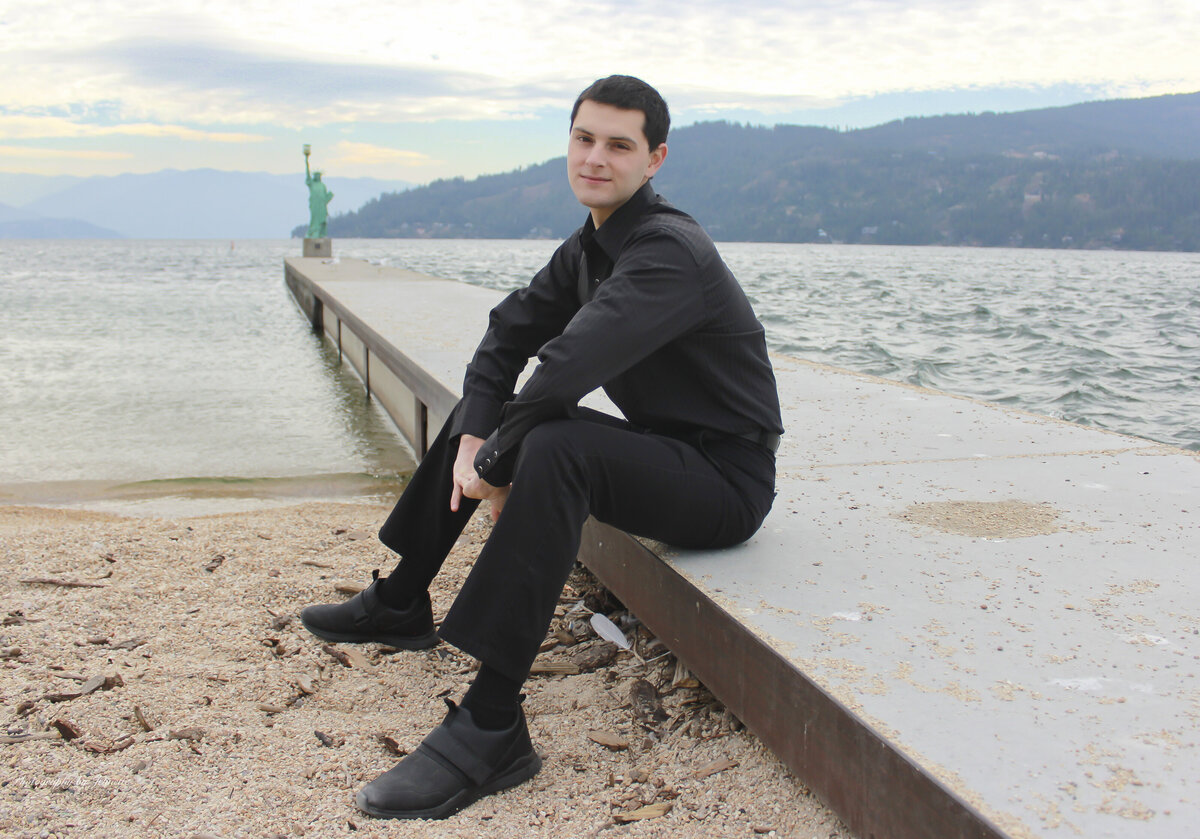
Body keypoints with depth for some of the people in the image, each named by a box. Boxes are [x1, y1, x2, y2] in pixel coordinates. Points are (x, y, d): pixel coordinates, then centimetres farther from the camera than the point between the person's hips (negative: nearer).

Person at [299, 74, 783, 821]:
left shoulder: (670, 251, -23)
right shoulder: (591, 246, 7)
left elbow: (565, 369, -33)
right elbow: (511, 333, 7)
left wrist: (494, 468, -21)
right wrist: (473, 438, -8)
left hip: (725, 483, -9)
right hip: (658, 448, 10)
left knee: (555, 445, -36)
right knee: (485, 409, 15)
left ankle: (492, 729, -31)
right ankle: (402, 604, 25)